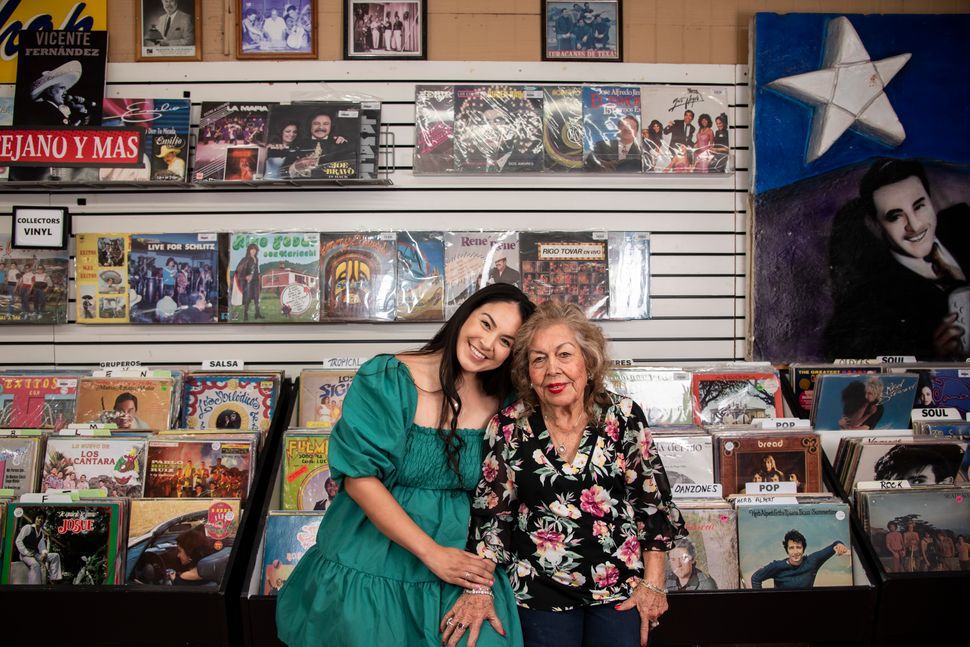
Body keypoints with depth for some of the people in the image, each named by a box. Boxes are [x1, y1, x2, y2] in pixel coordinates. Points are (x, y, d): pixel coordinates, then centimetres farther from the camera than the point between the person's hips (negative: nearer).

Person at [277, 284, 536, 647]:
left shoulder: (501, 403, -2)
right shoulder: (387, 379, -13)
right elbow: (359, 478, -15)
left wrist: (483, 584, -10)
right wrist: (432, 553, -17)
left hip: (462, 567, 3)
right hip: (370, 568, -2)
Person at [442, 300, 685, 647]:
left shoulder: (623, 416, -6)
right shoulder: (509, 427, -7)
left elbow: (653, 501, -1)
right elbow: (489, 511, -3)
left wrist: (653, 583, -2)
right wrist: (479, 589, -9)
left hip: (621, 586, 1)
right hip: (540, 590, 0)